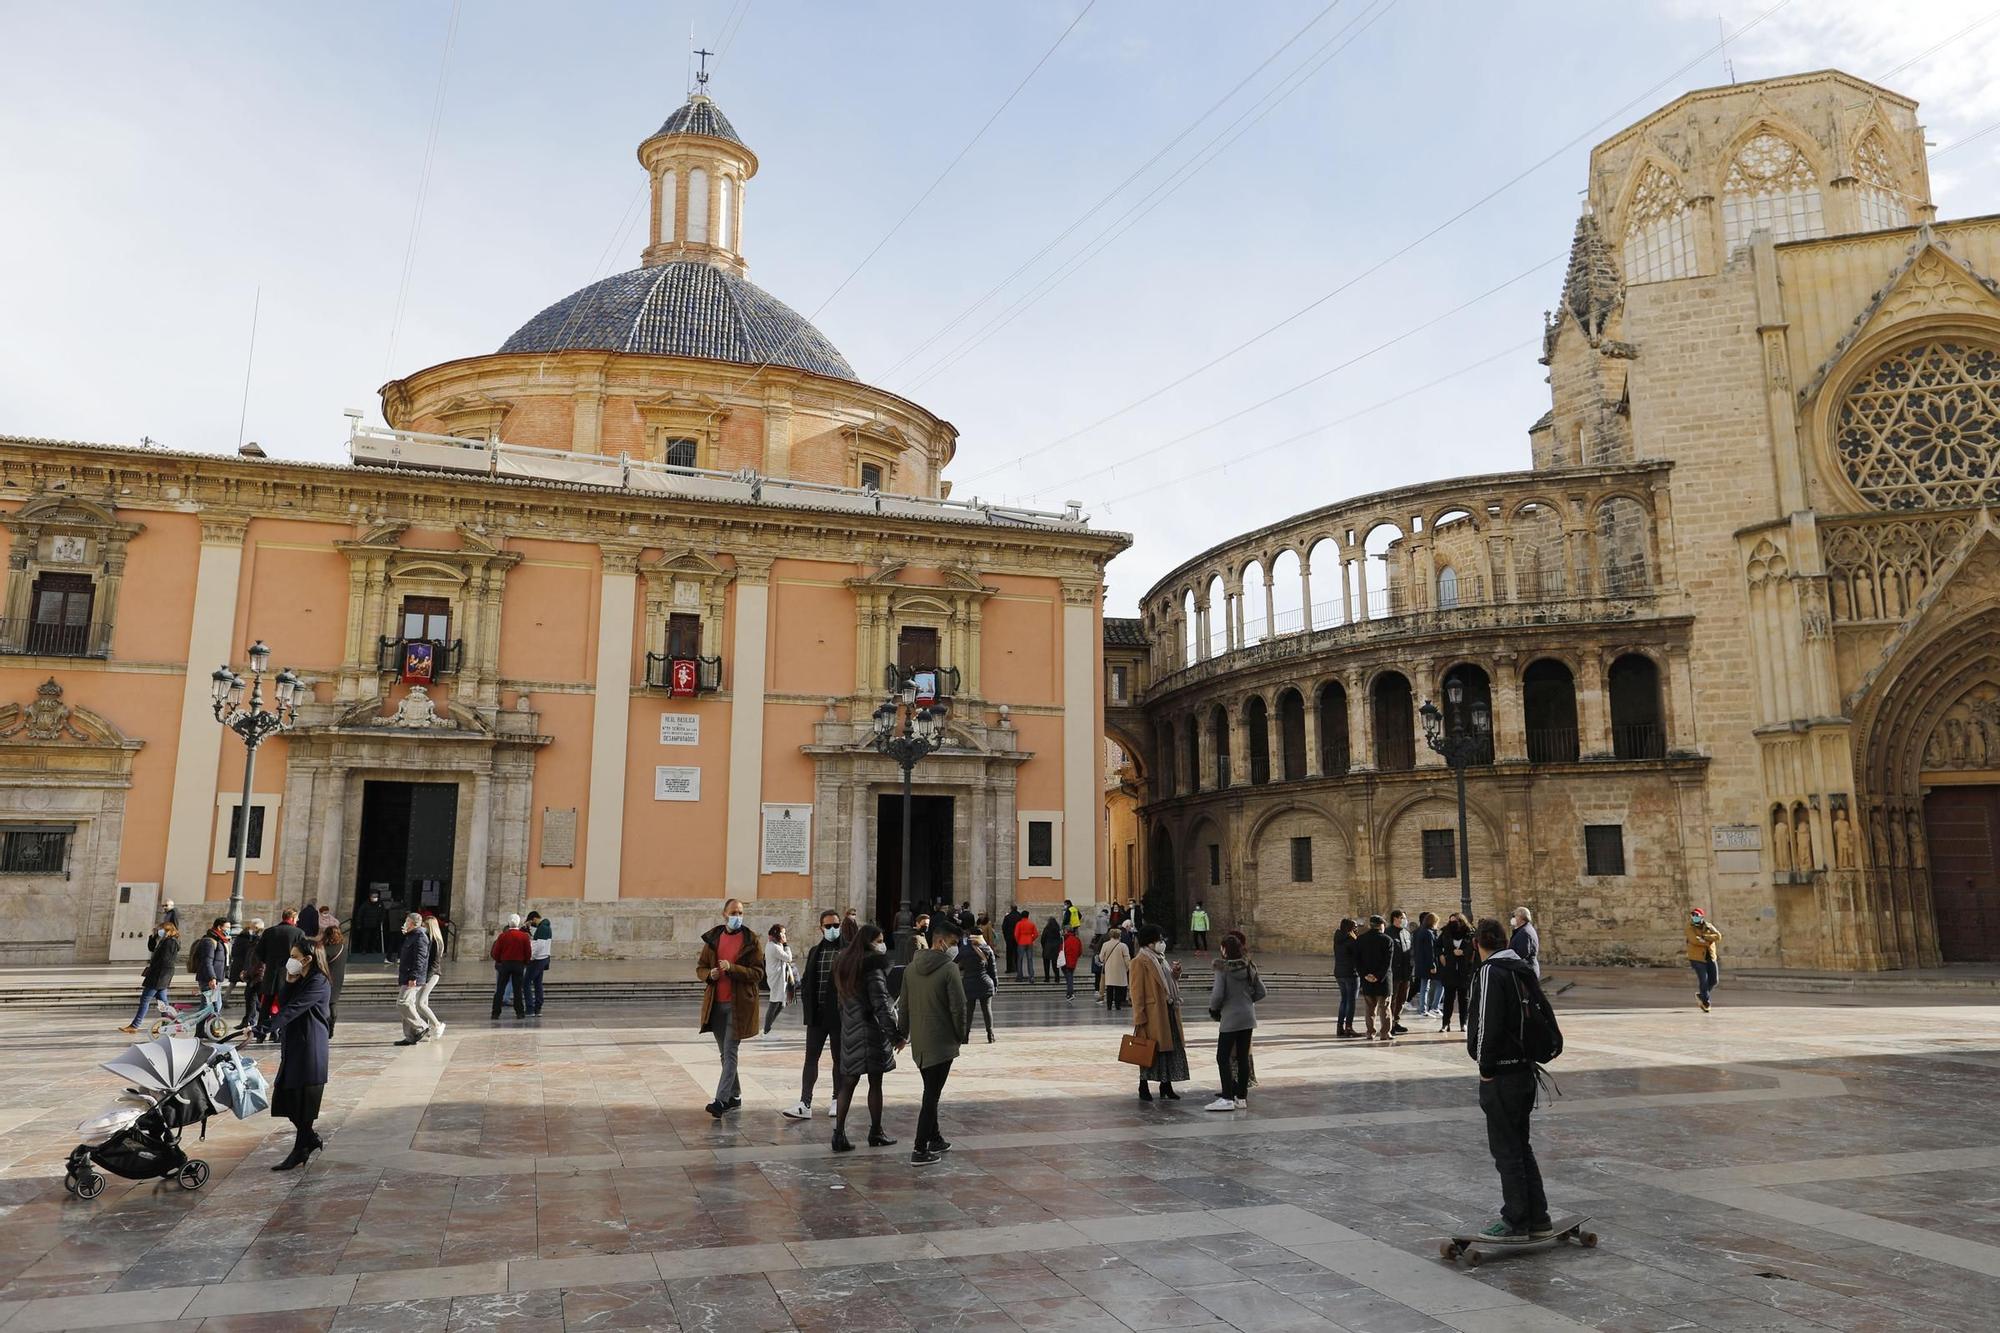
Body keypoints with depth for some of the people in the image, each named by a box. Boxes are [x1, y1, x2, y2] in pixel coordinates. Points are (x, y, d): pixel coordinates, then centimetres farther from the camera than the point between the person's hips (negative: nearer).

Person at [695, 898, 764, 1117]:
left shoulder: (751, 940, -3)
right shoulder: (713, 938, 9)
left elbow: (758, 973, -8)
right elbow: (700, 968, 15)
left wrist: (732, 968, -21)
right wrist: (709, 974, -9)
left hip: (739, 1004, -5)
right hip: (716, 1004, 5)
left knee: (730, 1052, -10)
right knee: (725, 1053, 13)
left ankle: (721, 1100, -12)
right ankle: (734, 1096, 26)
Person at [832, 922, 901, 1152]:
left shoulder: (843, 963, 8)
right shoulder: (873, 968, -16)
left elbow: (840, 995, 11)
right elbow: (881, 1004, -19)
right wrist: (896, 1035, -16)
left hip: (849, 1031, 7)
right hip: (871, 1031, -6)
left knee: (848, 1083, 9)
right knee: (875, 1083, 7)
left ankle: (839, 1133, 3)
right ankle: (876, 1134, 17)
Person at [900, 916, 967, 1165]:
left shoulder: (912, 967, 6)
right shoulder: (949, 969, -16)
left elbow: (905, 1005, 13)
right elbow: (958, 1008, -15)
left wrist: (904, 1033, 22)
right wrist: (960, 1035, 0)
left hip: (918, 1042, 7)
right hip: (942, 1042, -7)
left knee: (931, 1092, 21)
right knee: (932, 1095, -2)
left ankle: (934, 1139, 30)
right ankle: (920, 1150, -1)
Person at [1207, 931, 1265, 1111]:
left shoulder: (1222, 968, -13)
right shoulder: (1249, 966, 4)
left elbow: (1218, 994, -16)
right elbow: (1261, 991, 7)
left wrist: (1213, 1009, 2)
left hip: (1230, 1018, -6)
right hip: (1248, 1017, 6)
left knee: (1223, 1057, 0)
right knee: (1243, 1056, 10)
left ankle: (1227, 1098, -3)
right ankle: (1241, 1097, 14)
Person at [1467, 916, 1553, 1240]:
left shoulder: (1491, 972, -15)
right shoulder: (1524, 969, 11)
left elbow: (1488, 1025, -21)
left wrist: (1486, 1068, -13)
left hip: (1501, 1076, -9)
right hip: (1526, 1070, 9)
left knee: (1506, 1150, 2)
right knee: (1520, 1146, 18)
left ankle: (1516, 1221, 9)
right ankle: (1538, 1219, 23)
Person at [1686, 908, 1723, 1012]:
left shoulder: (1709, 927, 6)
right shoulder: (1690, 928, -8)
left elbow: (1718, 936, -11)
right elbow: (1695, 940, -24)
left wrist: (1704, 937, -21)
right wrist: (1709, 942, -14)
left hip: (1710, 958, 5)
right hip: (1697, 958, -5)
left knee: (1713, 980, 7)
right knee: (1703, 980, -9)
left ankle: (1701, 995, 31)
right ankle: (1705, 1002, 6)